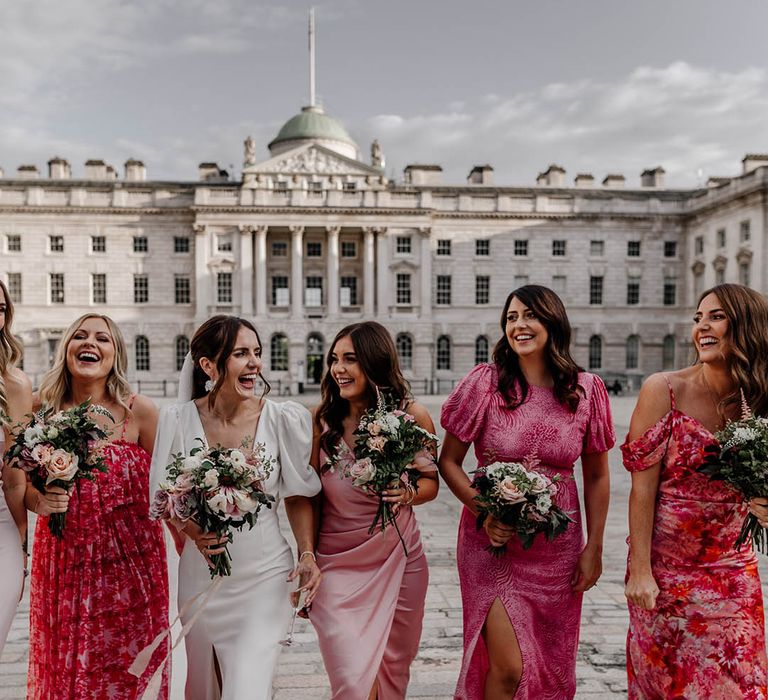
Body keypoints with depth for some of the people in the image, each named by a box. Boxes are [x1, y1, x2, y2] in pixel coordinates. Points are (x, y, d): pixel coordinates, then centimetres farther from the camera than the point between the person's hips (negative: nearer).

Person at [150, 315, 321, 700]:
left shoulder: (284, 419, -12)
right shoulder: (179, 419, -10)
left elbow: (298, 497, 0)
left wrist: (307, 555, -10)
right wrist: (193, 530, -17)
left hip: (264, 577, -2)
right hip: (200, 575, 2)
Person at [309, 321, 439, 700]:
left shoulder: (413, 416, -9)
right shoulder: (321, 419, -12)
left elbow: (431, 481, 4)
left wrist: (408, 493, -18)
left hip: (399, 559, 2)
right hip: (338, 564, -2)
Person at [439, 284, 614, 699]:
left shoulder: (586, 390, -3)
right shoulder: (485, 382, -9)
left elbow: (596, 475, 6)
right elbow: (448, 461, -2)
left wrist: (594, 548, 4)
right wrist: (482, 511, -16)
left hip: (557, 549, 3)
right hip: (492, 542, -2)